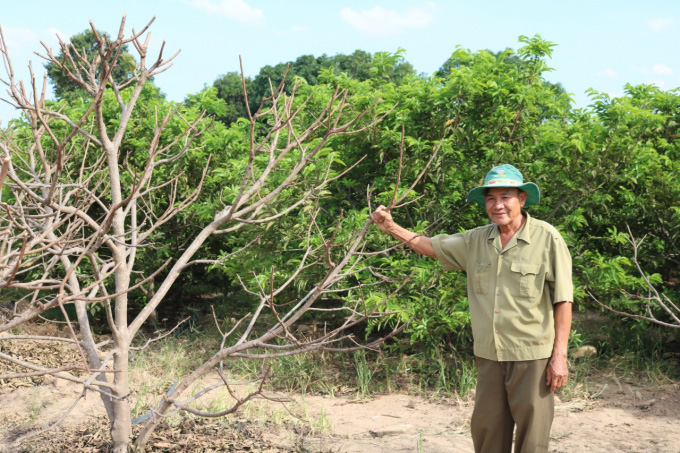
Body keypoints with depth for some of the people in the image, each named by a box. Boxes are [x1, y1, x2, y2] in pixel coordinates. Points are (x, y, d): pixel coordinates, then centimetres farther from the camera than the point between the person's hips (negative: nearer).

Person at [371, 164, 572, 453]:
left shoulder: (547, 239, -9)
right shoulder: (476, 240, 6)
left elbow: (563, 301, -9)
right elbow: (430, 246, 17)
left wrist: (560, 356, -11)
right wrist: (391, 227, 5)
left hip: (532, 355, -5)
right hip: (489, 354, 5)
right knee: (485, 430, 14)